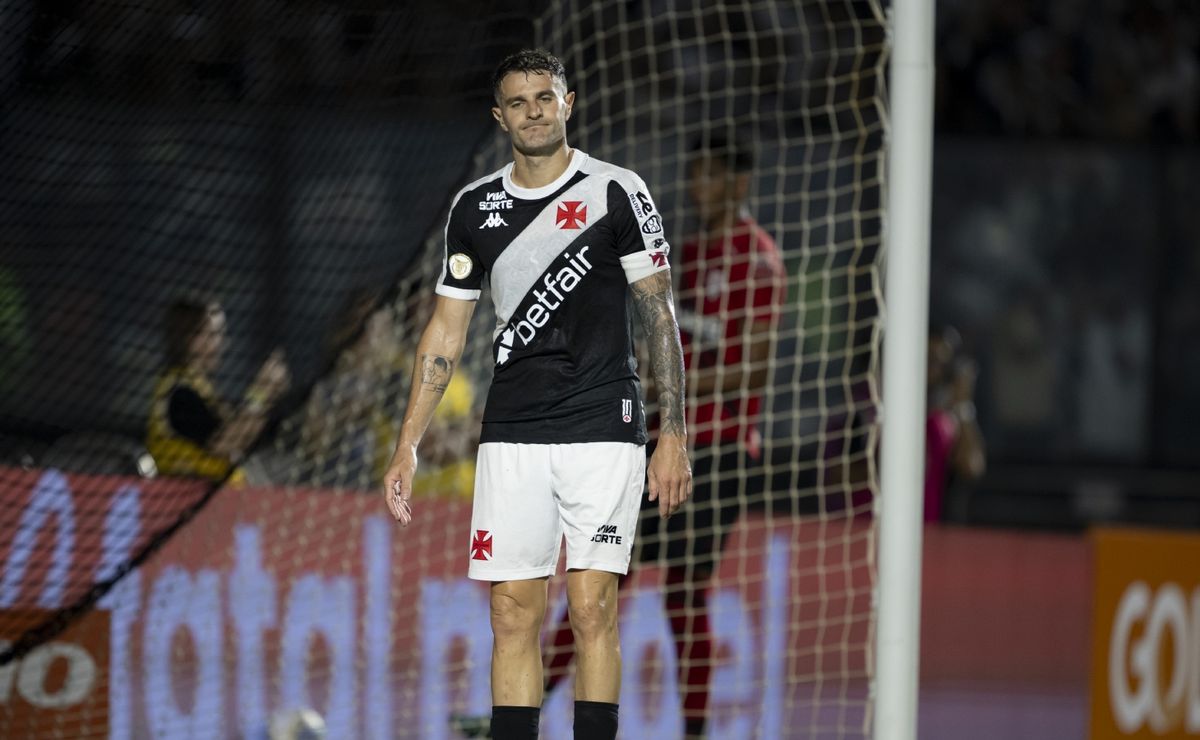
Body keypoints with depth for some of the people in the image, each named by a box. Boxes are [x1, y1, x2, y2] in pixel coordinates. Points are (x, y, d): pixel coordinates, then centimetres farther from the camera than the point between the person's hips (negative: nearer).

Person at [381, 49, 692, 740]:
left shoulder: (617, 192, -1)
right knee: (514, 613, 0)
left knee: (593, 609, -7)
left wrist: (674, 437, -6)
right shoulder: (475, 208, 10)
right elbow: (445, 331, 15)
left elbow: (661, 317, 0)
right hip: (512, 436, 3)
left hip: (603, 429, -3)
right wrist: (408, 445, 9)